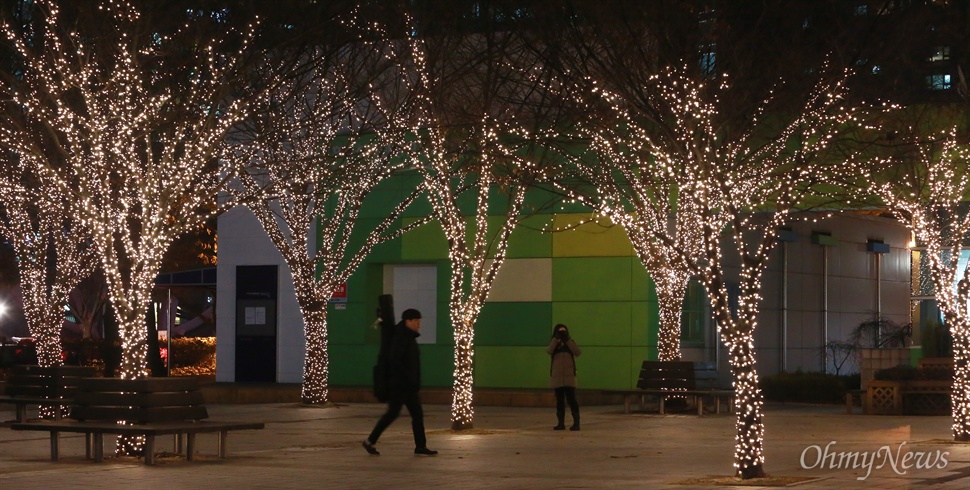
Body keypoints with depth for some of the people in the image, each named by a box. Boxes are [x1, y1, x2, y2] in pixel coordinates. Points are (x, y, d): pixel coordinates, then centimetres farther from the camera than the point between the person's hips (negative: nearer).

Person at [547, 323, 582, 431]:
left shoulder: (571, 343, 7)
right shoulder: (554, 344, 9)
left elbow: (578, 353, -11)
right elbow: (549, 351, -14)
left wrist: (567, 339, -16)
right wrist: (556, 338, -20)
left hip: (569, 376, -2)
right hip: (557, 376, 2)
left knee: (571, 399, -11)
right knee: (560, 400, 5)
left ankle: (576, 423, -11)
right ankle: (561, 423, 10)